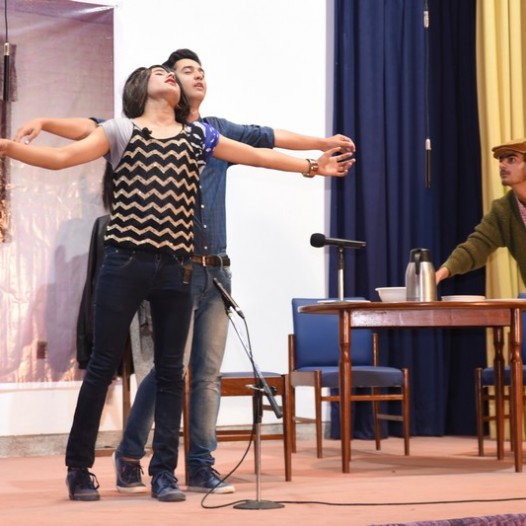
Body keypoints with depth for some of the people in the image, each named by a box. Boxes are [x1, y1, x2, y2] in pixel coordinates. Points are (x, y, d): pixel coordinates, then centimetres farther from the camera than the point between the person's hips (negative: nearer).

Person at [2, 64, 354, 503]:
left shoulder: (199, 136, 15)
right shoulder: (121, 131, 4)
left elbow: (258, 157, 20)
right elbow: (61, 157, -5)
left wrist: (313, 166, 19)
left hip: (175, 268, 3)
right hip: (125, 264, -3)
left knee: (170, 369, 5)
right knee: (103, 365, 1)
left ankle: (164, 472, 12)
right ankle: (79, 468, 11)